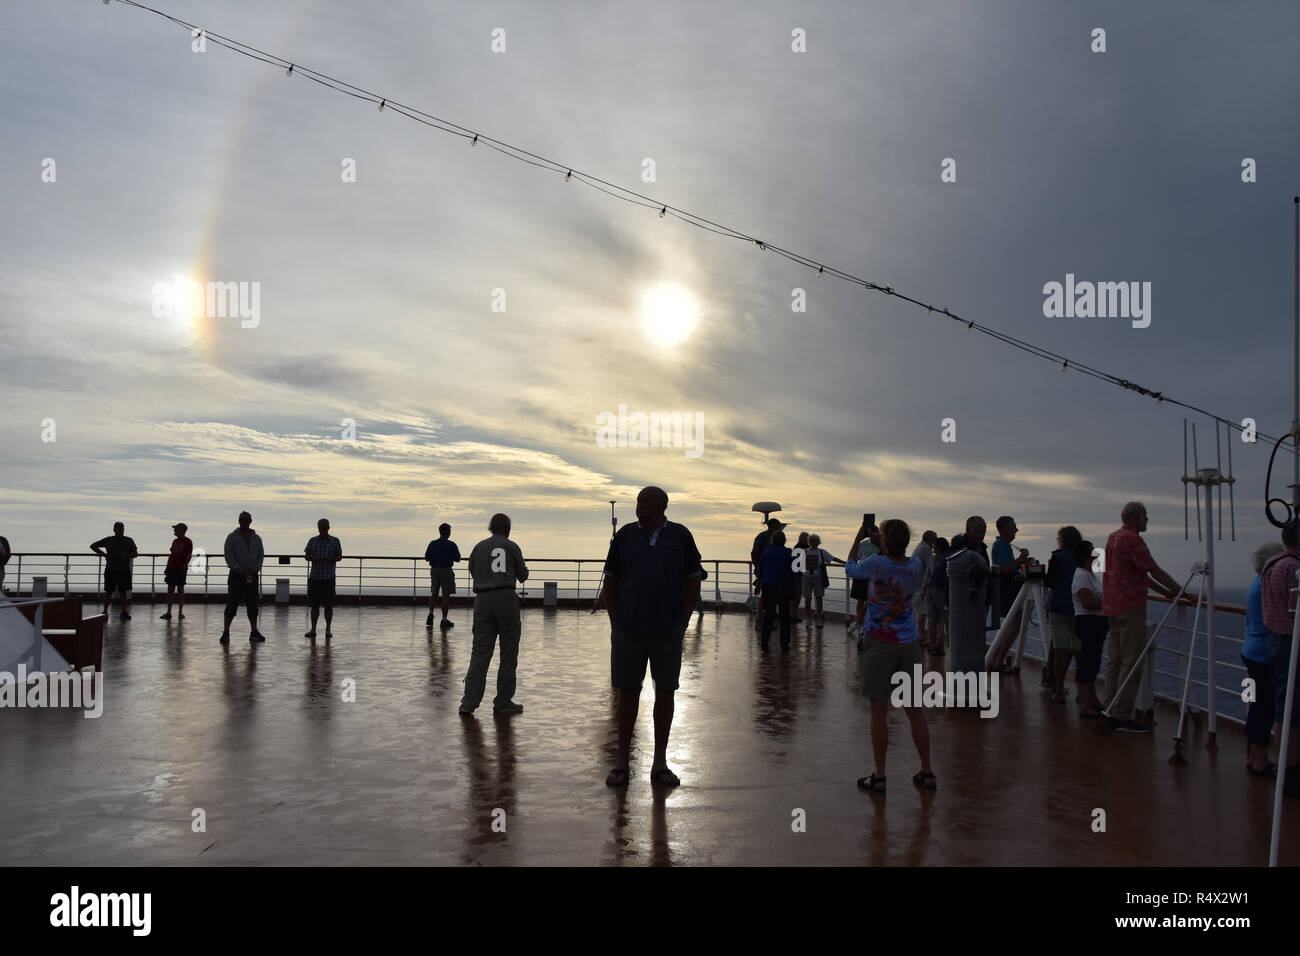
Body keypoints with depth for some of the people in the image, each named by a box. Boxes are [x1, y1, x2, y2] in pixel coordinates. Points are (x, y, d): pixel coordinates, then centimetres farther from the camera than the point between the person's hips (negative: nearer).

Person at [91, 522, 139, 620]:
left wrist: (128, 555, -12)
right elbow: (93, 546, 10)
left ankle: (124, 612, 7)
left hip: (124, 571, 1)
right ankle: (105, 611, 7)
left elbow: (136, 554, 9)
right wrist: (104, 554, -1)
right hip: (110, 570, -1)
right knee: (108, 591, 1)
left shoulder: (129, 541, 8)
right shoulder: (108, 540, 5)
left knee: (123, 591, 2)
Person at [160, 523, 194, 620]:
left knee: (180, 589, -1)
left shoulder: (187, 542, -3)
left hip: (181, 569, -6)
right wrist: (167, 567, 14)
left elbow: (189, 555, -9)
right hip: (171, 568, 6)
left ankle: (180, 612, 5)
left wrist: (185, 565, -24)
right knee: (170, 589, 4)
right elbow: (171, 554, 19)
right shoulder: (175, 541, 16)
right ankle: (168, 612, 6)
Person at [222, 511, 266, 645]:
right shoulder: (232, 537, 0)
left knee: (253, 605, 6)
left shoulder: (256, 538, 12)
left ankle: (254, 632, 12)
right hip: (236, 575, -4)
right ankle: (226, 632, -4)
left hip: (252, 575, 4)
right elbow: (229, 556, -6)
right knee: (232, 604, -6)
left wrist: (255, 569, -5)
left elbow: (261, 555, 11)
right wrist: (239, 571, -15)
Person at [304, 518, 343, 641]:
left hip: (328, 577, -2)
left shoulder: (335, 541, 4)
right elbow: (307, 556, 13)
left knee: (328, 605, -2)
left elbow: (339, 557, 3)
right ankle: (313, 629, 9)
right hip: (314, 577, 2)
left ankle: (328, 630, 5)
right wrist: (312, 558, -11)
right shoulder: (312, 541, 10)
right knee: (314, 604, 4)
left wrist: (328, 559, -16)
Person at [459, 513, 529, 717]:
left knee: (480, 652, 4)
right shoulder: (512, 547, 3)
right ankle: (503, 702, 9)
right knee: (508, 652, 6)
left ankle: (469, 702, -3)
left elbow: (473, 574, 16)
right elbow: (523, 576, 8)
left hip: (483, 600, 3)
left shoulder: (479, 547, 10)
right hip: (506, 599, -3)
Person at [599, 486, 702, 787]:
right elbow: (610, 582, 8)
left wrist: (682, 623, -1)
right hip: (628, 632, 0)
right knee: (627, 693, 5)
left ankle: (660, 763, 17)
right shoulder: (625, 535, 5)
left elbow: (693, 581, 5)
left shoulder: (680, 536, 3)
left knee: (665, 692, 6)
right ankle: (622, 761, 16)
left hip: (668, 632, 0)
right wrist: (615, 623, 1)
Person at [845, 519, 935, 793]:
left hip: (879, 644, -4)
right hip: (909, 644, 4)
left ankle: (879, 777, 8)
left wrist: (858, 539, 16)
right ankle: (927, 773, 19)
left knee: (879, 710, 3)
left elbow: (850, 569, 4)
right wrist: (878, 544, 17)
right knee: (914, 709, 12)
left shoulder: (876, 563, -16)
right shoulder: (915, 565, -3)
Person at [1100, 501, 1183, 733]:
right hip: (1130, 607, -10)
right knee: (1132, 662, -7)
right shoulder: (1132, 540, -15)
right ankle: (1122, 717, -7)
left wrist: (1166, 592, 20)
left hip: (1112, 606, 10)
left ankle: (1112, 712, 15)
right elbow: (1155, 571, -14)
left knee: (1115, 660, 12)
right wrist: (1181, 592, -4)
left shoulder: (1113, 537, 15)